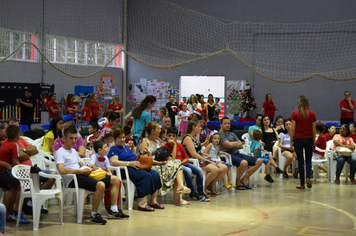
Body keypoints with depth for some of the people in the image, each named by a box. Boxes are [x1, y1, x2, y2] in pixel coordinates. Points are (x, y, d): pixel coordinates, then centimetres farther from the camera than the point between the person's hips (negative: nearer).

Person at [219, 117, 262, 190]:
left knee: (259, 161, -4)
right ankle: (237, 183, -13)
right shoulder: (219, 135, -1)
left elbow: (241, 145, 14)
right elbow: (229, 145, -14)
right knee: (244, 163, -38)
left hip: (237, 154, 9)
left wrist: (233, 145, -5)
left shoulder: (232, 134, 25)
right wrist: (237, 143, 6)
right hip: (229, 155, -9)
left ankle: (244, 180, 2)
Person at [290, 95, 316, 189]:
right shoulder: (312, 114, -1)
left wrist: (291, 141, 0)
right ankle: (308, 177, -11)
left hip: (298, 139, -1)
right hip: (309, 139, 1)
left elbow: (293, 129, -7)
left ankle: (302, 184, 6)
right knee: (308, 160, 14)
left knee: (300, 161, 5)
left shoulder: (295, 113, -6)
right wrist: (314, 142, 12)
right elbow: (314, 130, 2)